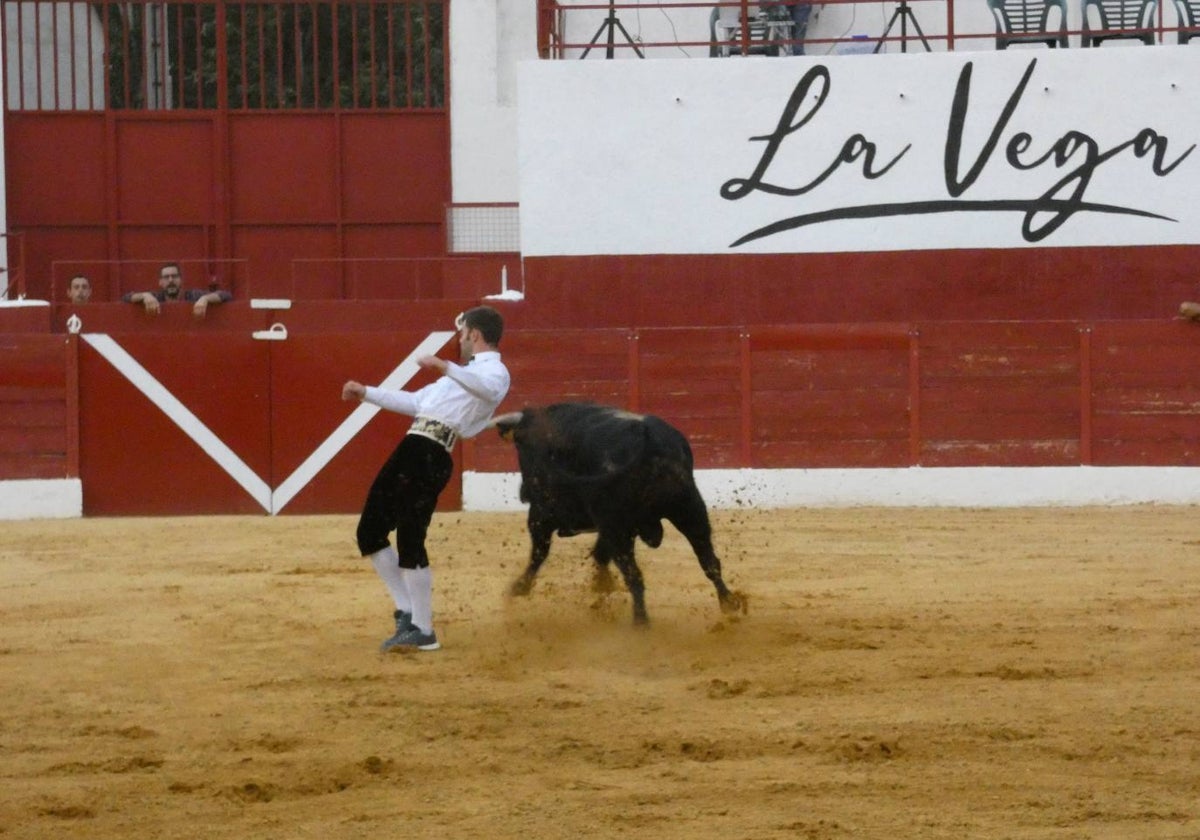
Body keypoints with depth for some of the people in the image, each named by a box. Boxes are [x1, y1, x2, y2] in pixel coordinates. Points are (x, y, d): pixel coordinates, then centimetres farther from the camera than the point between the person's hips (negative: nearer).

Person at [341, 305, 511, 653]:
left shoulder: (494, 371, 1)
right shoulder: (465, 373, 31)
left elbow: (489, 390, -25)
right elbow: (416, 402, 39)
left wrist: (446, 367, -38)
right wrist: (366, 393, 40)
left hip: (429, 457, -10)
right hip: (410, 451, 10)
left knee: (410, 542, -13)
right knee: (370, 533, 12)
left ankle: (422, 631, -7)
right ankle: (408, 612, 17)